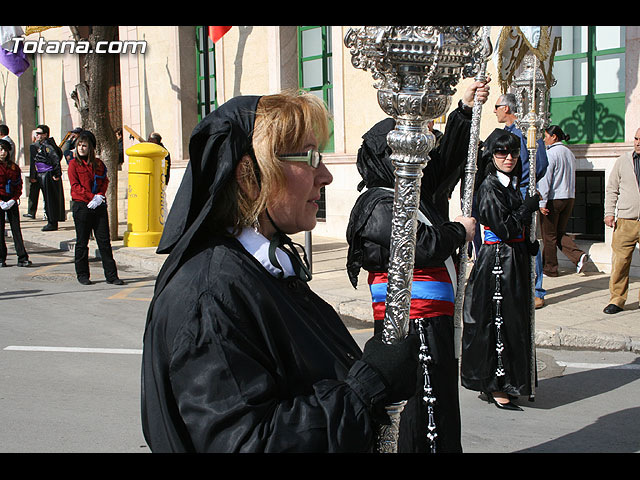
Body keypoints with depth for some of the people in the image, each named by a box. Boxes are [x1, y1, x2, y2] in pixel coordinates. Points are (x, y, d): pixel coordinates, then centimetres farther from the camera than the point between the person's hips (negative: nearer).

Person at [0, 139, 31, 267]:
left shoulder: (14, 167, 10)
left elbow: (19, 185, 9)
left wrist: (13, 199, -6)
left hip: (11, 201, 3)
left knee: (16, 228, -1)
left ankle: (22, 258, -2)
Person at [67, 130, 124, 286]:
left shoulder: (98, 163, 12)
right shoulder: (74, 164, 1)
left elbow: (105, 181, 9)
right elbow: (75, 186, -6)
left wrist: (99, 196, -9)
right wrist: (92, 197, -15)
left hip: (99, 206, 3)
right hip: (81, 206, -3)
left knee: (104, 241, 1)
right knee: (82, 242, 4)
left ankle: (111, 275, 3)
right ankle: (82, 275, 14)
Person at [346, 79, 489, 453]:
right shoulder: (378, 205, -12)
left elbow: (447, 158, 23)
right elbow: (422, 245, -20)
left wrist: (465, 110, 15)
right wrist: (460, 232, -3)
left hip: (435, 319, 10)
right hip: (410, 322, -10)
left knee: (443, 401, 14)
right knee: (420, 407, -6)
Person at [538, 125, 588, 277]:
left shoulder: (550, 153, -12)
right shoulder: (569, 153, 12)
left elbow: (545, 179, -16)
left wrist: (542, 202, -16)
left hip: (553, 199, -7)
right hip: (569, 198, 7)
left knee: (549, 236, 4)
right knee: (560, 233, 16)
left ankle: (550, 268, 10)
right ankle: (578, 255, -3)